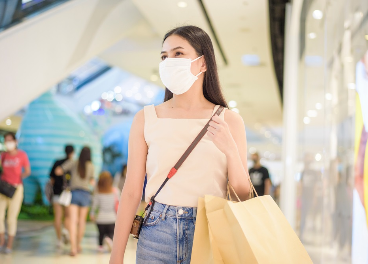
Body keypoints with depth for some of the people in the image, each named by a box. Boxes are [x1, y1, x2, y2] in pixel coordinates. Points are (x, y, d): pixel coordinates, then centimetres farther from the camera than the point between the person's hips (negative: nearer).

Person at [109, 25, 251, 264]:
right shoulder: (146, 119, 2)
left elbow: (243, 197, 0)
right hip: (156, 234, 1)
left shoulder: (228, 121, 0)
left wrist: (230, 150, -16)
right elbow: (132, 192, 1)